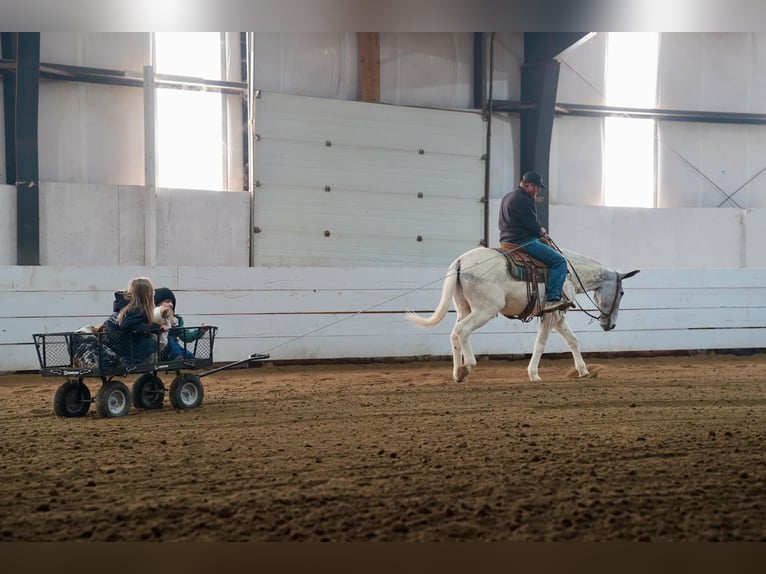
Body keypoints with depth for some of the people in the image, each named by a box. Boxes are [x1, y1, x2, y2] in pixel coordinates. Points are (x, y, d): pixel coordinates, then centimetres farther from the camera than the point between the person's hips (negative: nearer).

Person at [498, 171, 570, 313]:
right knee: (559, 261, -13)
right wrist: (542, 231, 5)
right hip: (524, 242, -11)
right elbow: (532, 225, -18)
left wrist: (538, 231, 19)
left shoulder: (507, 197, 18)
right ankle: (552, 299, -22)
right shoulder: (523, 200, -15)